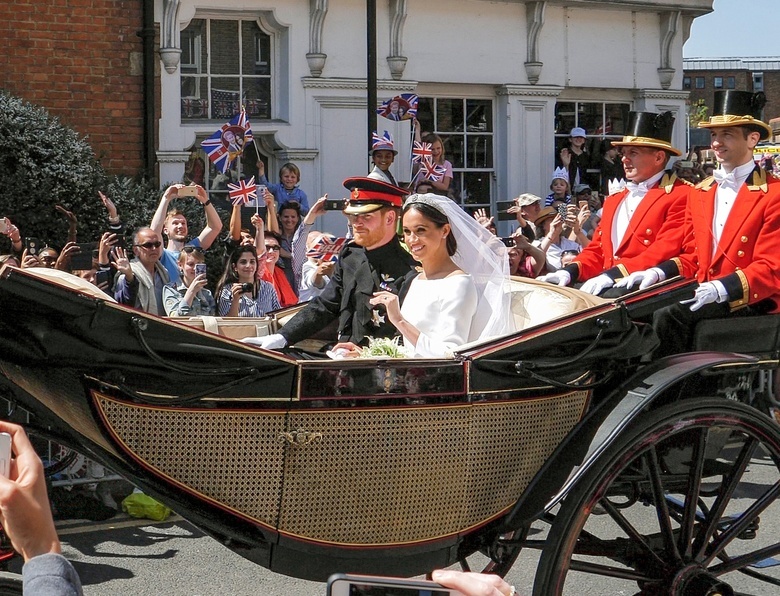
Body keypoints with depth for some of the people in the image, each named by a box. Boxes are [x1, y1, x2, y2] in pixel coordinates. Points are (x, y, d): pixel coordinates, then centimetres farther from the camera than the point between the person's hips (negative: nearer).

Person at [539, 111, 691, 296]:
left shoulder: (681, 196, -2)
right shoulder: (614, 201, 25)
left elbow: (664, 252, -13)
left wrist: (613, 274, -21)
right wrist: (570, 271, -1)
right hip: (605, 285, 7)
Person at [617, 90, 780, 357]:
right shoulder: (700, 192, 18)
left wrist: (721, 288, -26)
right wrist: (659, 272, -2)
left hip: (749, 302, -6)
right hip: (702, 295, 6)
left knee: (669, 315, -29)